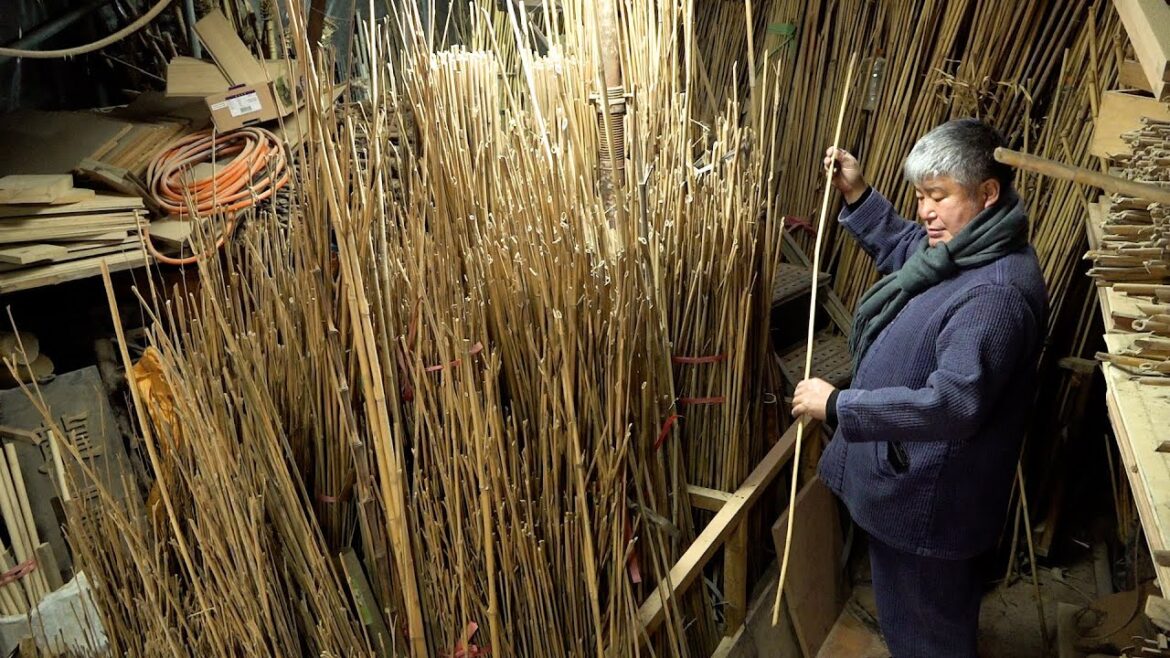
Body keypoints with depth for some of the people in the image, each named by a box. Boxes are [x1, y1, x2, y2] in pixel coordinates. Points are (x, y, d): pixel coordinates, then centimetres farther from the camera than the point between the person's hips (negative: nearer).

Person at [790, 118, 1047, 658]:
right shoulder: (967, 245, 0)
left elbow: (954, 404, -38)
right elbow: (901, 248, 20)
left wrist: (838, 405, -33)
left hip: (929, 495, -10)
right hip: (912, 471, 10)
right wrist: (856, 195, 7)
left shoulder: (996, 294, -32)